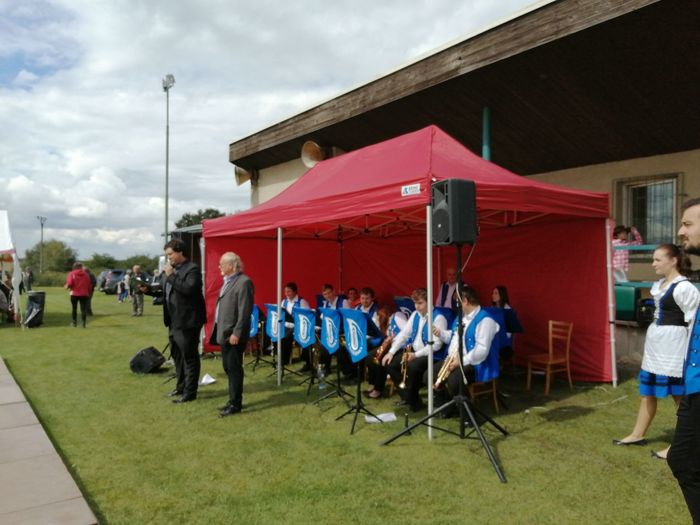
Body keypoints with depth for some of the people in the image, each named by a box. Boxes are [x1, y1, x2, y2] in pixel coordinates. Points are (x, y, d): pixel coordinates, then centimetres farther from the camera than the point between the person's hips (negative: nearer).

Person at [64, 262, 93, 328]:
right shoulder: (86, 274, 6)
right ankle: (84, 322, -9)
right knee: (83, 308, 0)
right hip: (84, 294, 1)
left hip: (74, 294, -1)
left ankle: (74, 322, 19)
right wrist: (88, 293, 16)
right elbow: (89, 285, 5)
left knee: (74, 308, 14)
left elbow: (69, 284, -13)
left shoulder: (71, 274, -2)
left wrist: (66, 287, 9)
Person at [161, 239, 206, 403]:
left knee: (189, 357, -1)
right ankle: (181, 386, 35)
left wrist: (171, 275, -24)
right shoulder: (171, 269, 13)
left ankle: (190, 392, 8)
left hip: (187, 321, -10)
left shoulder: (192, 269, -14)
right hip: (174, 321, 10)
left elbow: (189, 289, -29)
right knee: (177, 355, 20)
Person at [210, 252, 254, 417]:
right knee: (228, 367, 16)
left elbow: (244, 311, -20)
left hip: (233, 334, -10)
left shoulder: (244, 282, -15)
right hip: (224, 332, 10)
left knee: (234, 368, -2)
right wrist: (219, 329, 15)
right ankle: (233, 400, 27)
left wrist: (236, 333, -22)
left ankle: (235, 404, 8)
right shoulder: (227, 281, 15)